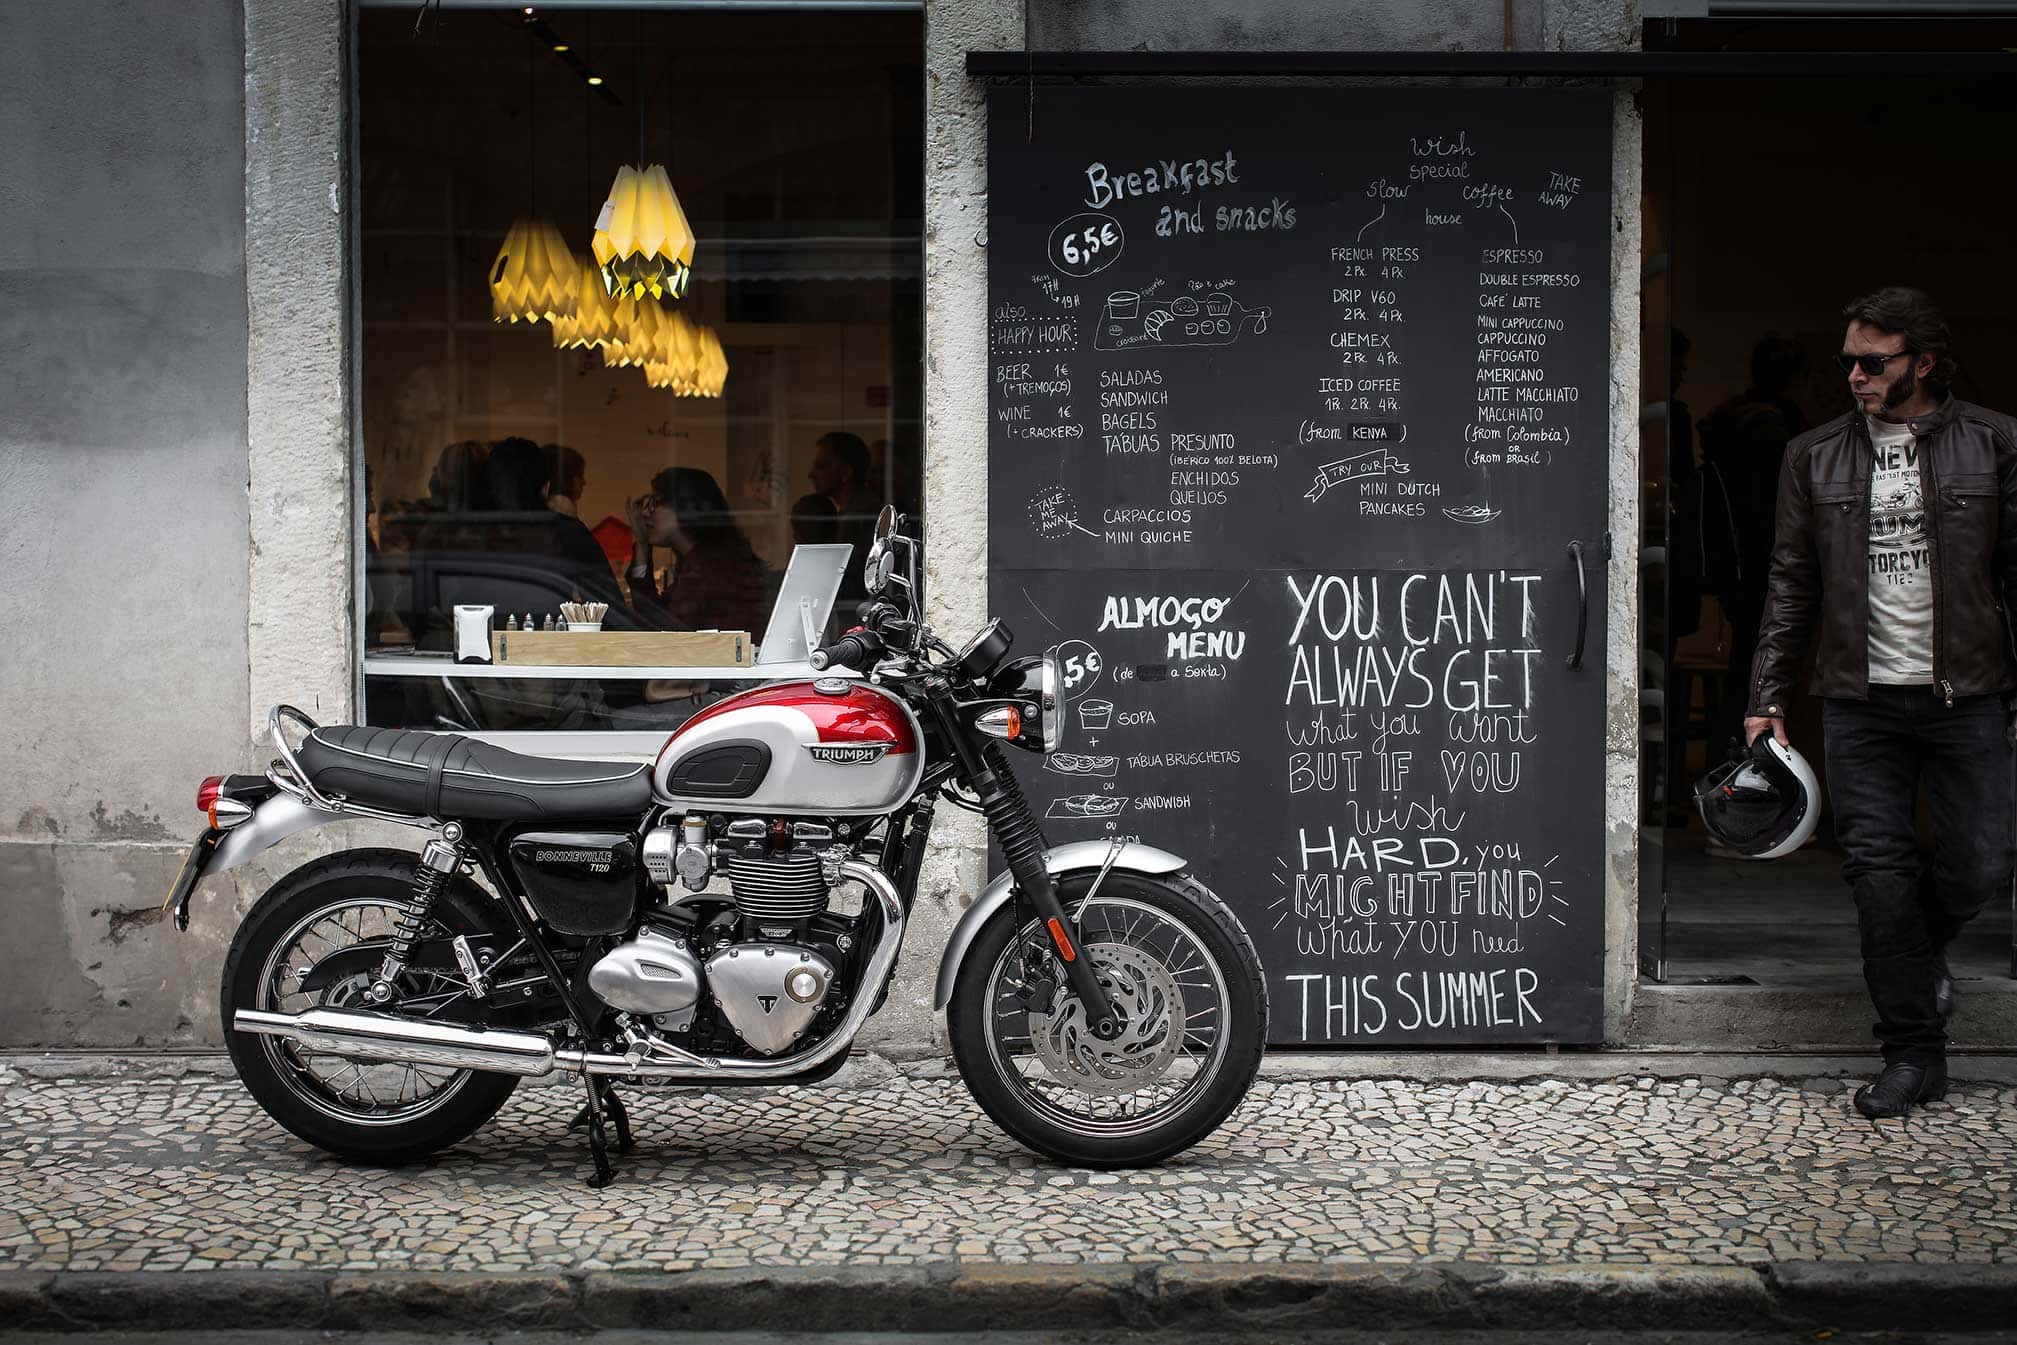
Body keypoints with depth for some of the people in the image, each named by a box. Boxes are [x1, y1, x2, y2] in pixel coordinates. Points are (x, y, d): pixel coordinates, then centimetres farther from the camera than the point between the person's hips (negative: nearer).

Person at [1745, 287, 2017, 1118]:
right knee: (1878, 869, -2)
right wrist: (1767, 697, 4)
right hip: (1860, 699, 1)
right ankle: (1914, 1053, 8)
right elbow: (1791, 584, 10)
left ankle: (1923, 950, 34)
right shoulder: (1815, 457, 8)